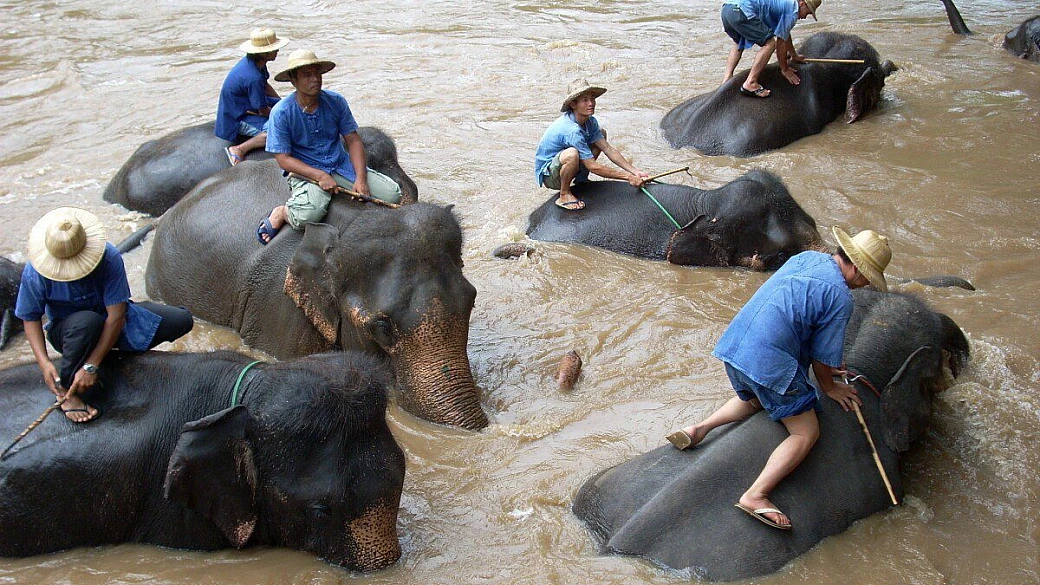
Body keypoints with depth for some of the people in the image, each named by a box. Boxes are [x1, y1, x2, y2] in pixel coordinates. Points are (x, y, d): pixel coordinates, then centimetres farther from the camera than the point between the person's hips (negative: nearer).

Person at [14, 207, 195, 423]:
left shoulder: (109, 258, -28)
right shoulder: (34, 273, -24)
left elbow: (116, 316, -28)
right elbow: (31, 318, -12)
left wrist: (91, 366, -32)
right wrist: (44, 362, -28)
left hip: (112, 320, 2)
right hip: (66, 330, -2)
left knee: (181, 320, -10)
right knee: (87, 321, -42)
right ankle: (66, 393, -23)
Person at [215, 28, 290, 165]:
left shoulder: (251, 61, -4)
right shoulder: (253, 77, -33)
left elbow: (266, 86, 15)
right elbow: (263, 111, -22)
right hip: (236, 120, -10)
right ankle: (240, 149, -21)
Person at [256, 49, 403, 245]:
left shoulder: (336, 102, -1)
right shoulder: (281, 113, -12)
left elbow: (353, 141, 1)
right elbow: (283, 159, -12)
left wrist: (360, 178, -13)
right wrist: (319, 176, -24)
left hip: (341, 164, 4)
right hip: (305, 171, -4)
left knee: (392, 194, -11)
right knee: (310, 214, -37)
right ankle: (281, 213, -1)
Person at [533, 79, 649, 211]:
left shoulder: (590, 121, -4)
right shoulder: (571, 129, -32)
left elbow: (608, 149, -2)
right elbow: (592, 166, -30)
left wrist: (635, 171, -10)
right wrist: (628, 177, -27)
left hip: (562, 164, 9)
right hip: (547, 175, -9)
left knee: (601, 133, 8)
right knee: (572, 154, -42)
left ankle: (581, 179, 13)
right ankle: (564, 195, -16)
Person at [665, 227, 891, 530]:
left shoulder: (806, 258, 15)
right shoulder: (840, 298, -9)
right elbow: (824, 355, -2)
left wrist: (826, 366, 36)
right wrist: (829, 387, 18)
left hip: (733, 344, 8)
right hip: (770, 363, -8)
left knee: (751, 399, 36)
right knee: (806, 432, 0)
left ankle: (699, 429, 15)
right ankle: (756, 496, -15)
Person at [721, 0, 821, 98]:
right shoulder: (793, 10, 2)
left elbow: (785, 33, 45)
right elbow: (781, 43, 3)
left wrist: (794, 56, 57)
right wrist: (785, 69, 14)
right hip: (742, 11, -10)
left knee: (738, 43, 33)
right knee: (770, 43, -2)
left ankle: (727, 79, 21)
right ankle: (750, 83, -8)